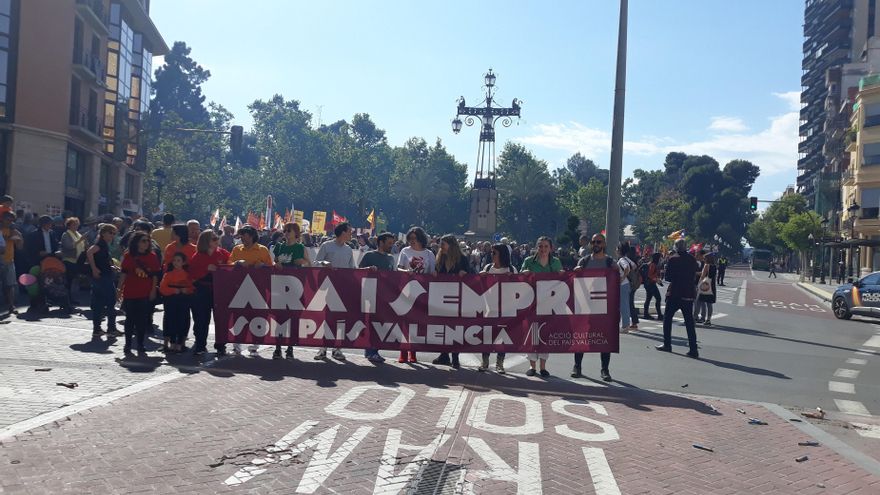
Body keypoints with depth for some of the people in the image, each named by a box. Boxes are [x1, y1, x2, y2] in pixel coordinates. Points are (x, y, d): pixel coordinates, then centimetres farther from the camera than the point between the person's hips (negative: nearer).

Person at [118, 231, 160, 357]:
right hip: (130, 293, -1)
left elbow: (155, 275, 3)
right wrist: (120, 289, -1)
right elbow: (123, 273, 1)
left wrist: (153, 290, -1)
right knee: (130, 320, 6)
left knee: (142, 321, 5)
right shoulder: (129, 256, -1)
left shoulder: (152, 256, 2)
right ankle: (127, 346, 15)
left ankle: (140, 347, 13)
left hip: (146, 295, 1)